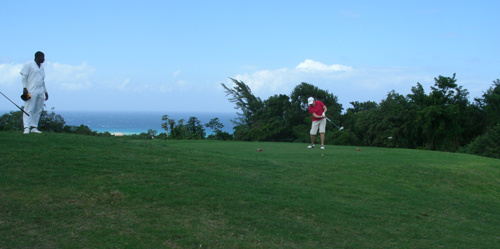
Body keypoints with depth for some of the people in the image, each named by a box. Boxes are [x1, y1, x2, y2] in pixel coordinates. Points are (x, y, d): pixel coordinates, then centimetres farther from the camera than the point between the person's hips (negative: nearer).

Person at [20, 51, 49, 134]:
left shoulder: (42, 67, 23)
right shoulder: (29, 64, 3)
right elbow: (24, 77, -2)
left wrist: (45, 91, 23)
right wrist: (24, 88, -12)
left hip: (40, 92, 7)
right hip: (31, 91, -7)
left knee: (38, 110, 1)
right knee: (29, 110, -11)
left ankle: (34, 127, 4)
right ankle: (27, 128, -15)